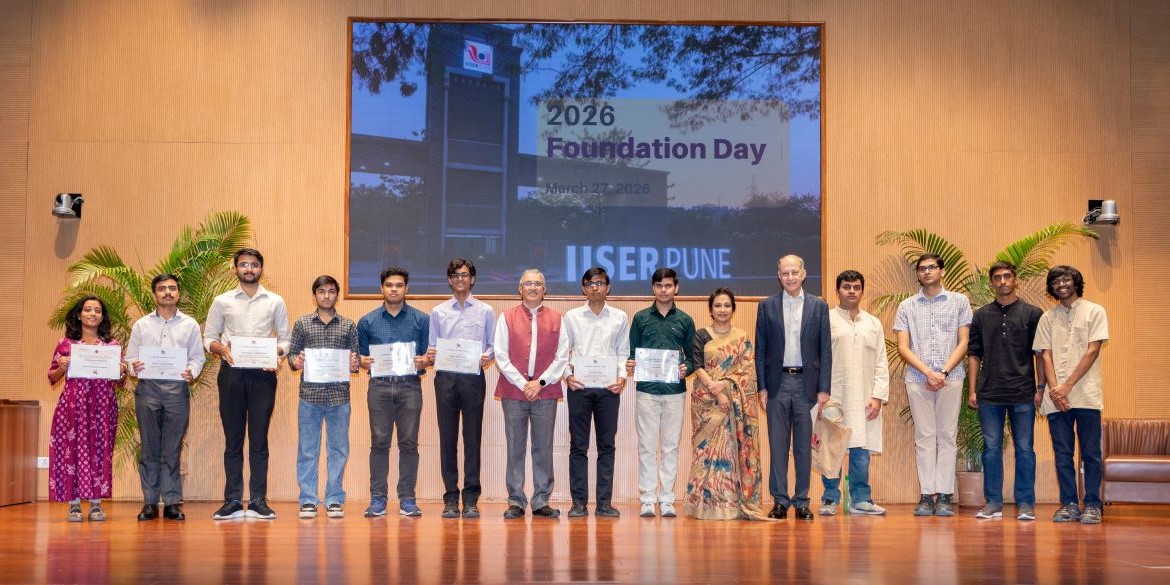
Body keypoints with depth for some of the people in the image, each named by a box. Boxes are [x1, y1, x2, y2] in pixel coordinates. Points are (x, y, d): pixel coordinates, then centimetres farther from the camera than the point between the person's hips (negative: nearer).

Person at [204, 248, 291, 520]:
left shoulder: (275, 302, 9)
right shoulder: (222, 301, 9)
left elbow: (285, 339, 10)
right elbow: (208, 337, 10)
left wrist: (277, 352, -11)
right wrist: (221, 348, -11)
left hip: (262, 374, 0)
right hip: (231, 374, 0)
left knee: (259, 439, 1)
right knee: (233, 439, 4)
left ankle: (258, 500, 6)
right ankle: (232, 501, 8)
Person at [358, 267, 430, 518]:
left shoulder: (421, 320, 8)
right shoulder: (368, 322, 11)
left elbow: (430, 356, 9)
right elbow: (361, 356, 14)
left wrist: (425, 362, -13)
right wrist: (364, 362, -8)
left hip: (410, 386, 0)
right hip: (379, 386, 0)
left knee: (409, 443, 0)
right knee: (379, 442, -1)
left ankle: (407, 499, 6)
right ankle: (377, 498, 5)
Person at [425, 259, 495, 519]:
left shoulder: (485, 311, 8)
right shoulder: (438, 312, 11)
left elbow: (493, 345, 6)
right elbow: (432, 347, 11)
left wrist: (487, 357, -14)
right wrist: (430, 355, -10)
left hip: (473, 378, -1)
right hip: (445, 378, 1)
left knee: (472, 437, 0)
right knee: (447, 438, 2)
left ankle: (471, 498, 4)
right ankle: (450, 498, 7)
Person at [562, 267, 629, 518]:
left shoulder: (620, 317, 9)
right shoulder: (571, 317, 7)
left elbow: (623, 352, 11)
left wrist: (622, 376, -5)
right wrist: (567, 375, -8)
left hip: (609, 388, 1)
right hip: (579, 387, -1)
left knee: (607, 446, 4)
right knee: (578, 446, 1)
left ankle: (604, 502, 9)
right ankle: (579, 502, 6)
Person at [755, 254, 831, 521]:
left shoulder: (819, 306, 5)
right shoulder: (767, 306, 5)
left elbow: (825, 350, 4)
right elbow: (760, 350, 6)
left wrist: (823, 389, -2)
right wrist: (762, 387, -1)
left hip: (807, 383, 0)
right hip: (778, 383, 0)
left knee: (804, 446, 4)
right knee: (778, 445, 3)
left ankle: (802, 502, 10)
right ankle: (780, 501, 9)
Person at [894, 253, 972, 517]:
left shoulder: (959, 302, 8)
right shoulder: (907, 306, 10)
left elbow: (963, 343, 3)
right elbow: (903, 348, 4)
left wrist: (944, 372, -9)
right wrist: (928, 372, -9)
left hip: (951, 377, -1)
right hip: (917, 379, 1)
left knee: (947, 436, 0)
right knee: (924, 436, 1)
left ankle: (945, 496, 1)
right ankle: (926, 496, 2)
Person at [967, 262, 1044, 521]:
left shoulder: (1032, 313, 4)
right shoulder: (981, 315, 10)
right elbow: (974, 354, 10)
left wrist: (1041, 387, -4)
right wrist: (972, 390, 4)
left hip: (1023, 393, -2)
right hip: (989, 394, 2)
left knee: (1024, 449, 1)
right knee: (991, 449, 4)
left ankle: (1026, 504, 8)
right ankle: (993, 503, 11)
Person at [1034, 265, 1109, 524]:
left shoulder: (1094, 312, 5)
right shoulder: (1047, 318, 15)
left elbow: (1092, 351, -4)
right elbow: (1046, 356, 9)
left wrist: (1067, 386, -11)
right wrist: (1054, 389, -8)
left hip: (1086, 395, -3)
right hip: (1056, 397, 3)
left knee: (1090, 452, -1)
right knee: (1062, 454, 3)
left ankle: (1092, 505, 4)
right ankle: (1069, 505, 8)